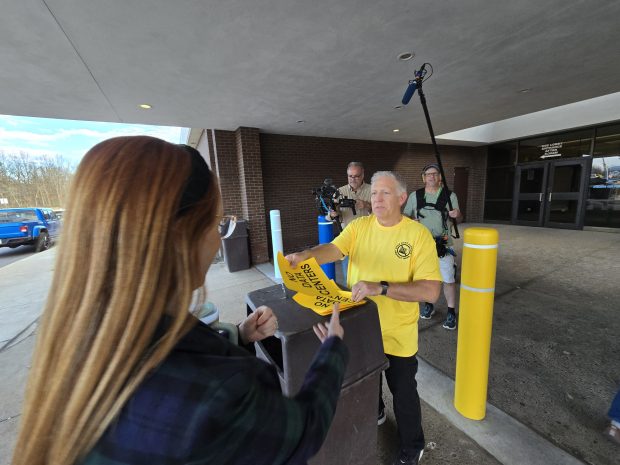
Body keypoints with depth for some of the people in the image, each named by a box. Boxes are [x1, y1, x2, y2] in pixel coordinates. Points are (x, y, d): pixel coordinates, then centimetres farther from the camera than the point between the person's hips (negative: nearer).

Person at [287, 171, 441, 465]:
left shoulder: (418, 234, -16)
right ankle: (373, 413, 61)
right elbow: (333, 250, -19)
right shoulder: (359, 226, -6)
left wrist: (381, 288, -35)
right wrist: (305, 255, -40)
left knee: (403, 392, 18)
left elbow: (431, 290, -24)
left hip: (396, 333, -3)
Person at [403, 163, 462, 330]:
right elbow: (405, 216, 5)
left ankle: (451, 312, 14)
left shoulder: (450, 196, 1)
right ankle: (429, 305, 34)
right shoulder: (415, 196, 3)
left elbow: (458, 219, 7)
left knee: (448, 279, -2)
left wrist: (457, 215, -15)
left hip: (443, 245, -1)